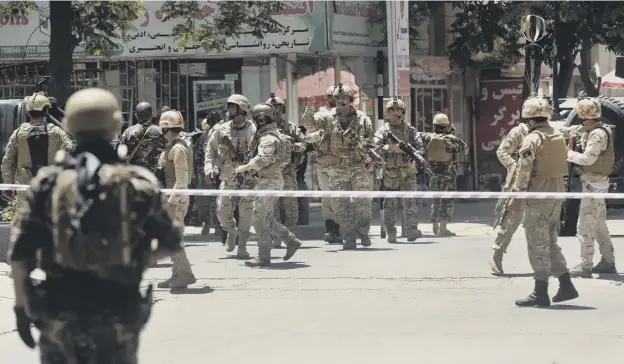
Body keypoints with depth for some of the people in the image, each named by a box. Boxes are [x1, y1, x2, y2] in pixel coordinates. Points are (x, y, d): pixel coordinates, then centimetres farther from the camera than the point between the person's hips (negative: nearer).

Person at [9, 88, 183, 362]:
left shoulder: (47, 181, -3)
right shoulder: (137, 183, -4)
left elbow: (20, 250, -2)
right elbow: (170, 243, 4)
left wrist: (22, 306, 8)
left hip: (60, 314, 0)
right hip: (119, 313, 0)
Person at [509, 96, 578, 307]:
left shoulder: (533, 139, -13)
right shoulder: (558, 137, 12)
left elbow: (524, 170, -17)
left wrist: (516, 197, -14)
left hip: (538, 197, -8)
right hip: (556, 195, 8)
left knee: (538, 245, -3)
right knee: (550, 243, 17)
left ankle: (541, 293, -2)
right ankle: (566, 287, 16)